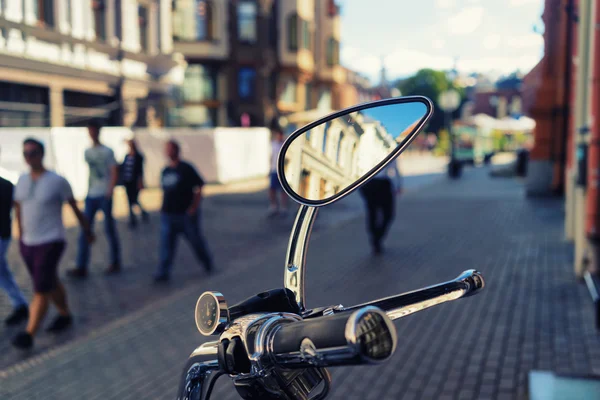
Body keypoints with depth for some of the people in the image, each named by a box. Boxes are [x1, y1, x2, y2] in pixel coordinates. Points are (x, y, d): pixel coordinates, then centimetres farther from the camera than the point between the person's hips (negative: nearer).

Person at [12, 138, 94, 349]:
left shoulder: (58, 181, -12)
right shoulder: (22, 180, 4)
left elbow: (75, 207, -2)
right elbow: (19, 208, 16)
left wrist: (87, 231, 7)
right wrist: (20, 236, 20)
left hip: (50, 243, -6)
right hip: (28, 244, 6)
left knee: (41, 290, -8)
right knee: (51, 283, 20)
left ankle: (28, 334, -5)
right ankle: (65, 315, 39)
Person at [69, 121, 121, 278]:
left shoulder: (107, 152, -4)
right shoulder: (87, 152, 11)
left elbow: (114, 172, -8)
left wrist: (110, 192, -18)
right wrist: (88, 190, 13)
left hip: (104, 196, -5)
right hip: (91, 196, 5)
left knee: (109, 229, 4)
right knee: (84, 231, 0)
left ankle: (115, 263, 18)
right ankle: (81, 267, 2)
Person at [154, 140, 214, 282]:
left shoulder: (186, 168, -8)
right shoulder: (165, 171, 10)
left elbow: (199, 187, -8)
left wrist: (194, 207, -13)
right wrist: (163, 207, 10)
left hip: (186, 213, -5)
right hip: (168, 214, 5)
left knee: (196, 241, 9)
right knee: (166, 244, -2)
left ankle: (208, 264, 31)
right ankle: (163, 272, 0)